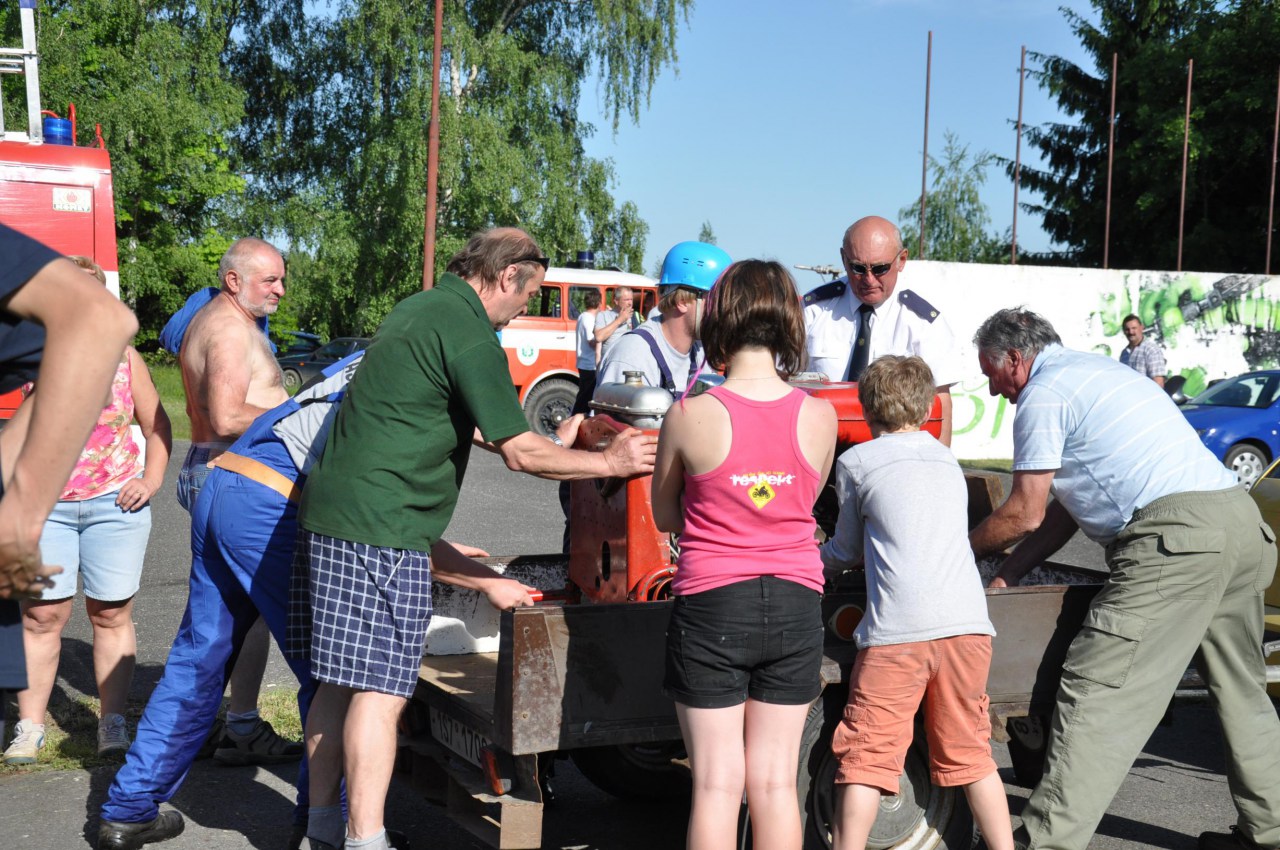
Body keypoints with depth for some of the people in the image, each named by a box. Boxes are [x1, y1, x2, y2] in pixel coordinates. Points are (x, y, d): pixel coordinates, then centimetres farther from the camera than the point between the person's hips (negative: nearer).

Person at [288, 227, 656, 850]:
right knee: (380, 689, -7)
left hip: (329, 513, 10)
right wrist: (610, 462, -1)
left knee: (340, 682, 13)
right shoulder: (469, 333, -12)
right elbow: (520, 452, -13)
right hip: (379, 529, -10)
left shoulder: (417, 309, 18)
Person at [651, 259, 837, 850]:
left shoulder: (689, 417, -12)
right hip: (795, 603, 3)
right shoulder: (821, 417, -6)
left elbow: (665, 517, 3)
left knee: (717, 783, 6)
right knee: (775, 782, 12)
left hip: (712, 602, -2)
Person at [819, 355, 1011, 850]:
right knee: (969, 753, 16)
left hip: (898, 630, -4)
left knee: (866, 758, 1)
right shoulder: (948, 461, 23)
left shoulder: (856, 461, 9)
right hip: (968, 623, 5)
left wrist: (814, 561, 41)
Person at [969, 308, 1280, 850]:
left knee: (1096, 689, -9)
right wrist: (1006, 576, 26)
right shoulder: (1095, 370, 29)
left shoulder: (1044, 393, 0)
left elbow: (1025, 515, -1)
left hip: (1175, 536, -10)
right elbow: (1067, 508, 28)